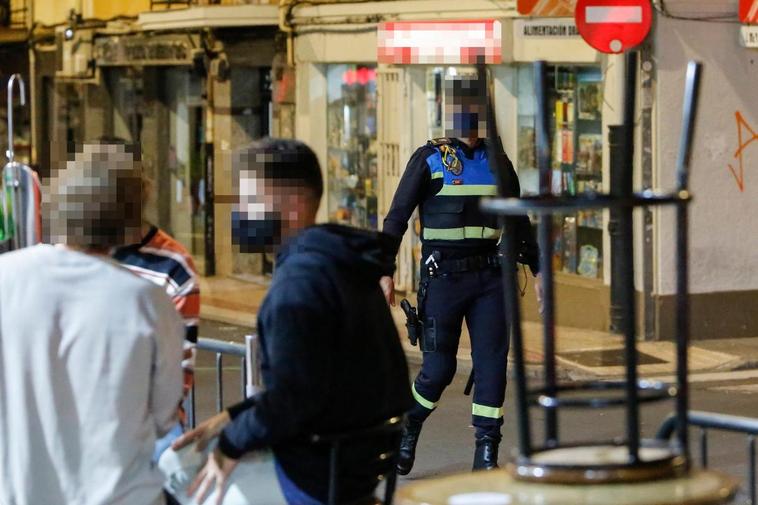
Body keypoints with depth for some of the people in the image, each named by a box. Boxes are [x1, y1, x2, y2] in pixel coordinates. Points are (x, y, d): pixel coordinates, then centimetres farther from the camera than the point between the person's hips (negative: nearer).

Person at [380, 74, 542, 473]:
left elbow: (518, 222, 17)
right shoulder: (429, 159, -3)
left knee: (492, 362, -4)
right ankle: (408, 428, 28)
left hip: (489, 277, 3)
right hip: (443, 277, -3)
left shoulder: (498, 162, 8)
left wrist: (538, 271, 15)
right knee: (439, 368, 1)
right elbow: (397, 216, -5)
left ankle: (486, 455, 2)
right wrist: (384, 272, -13)